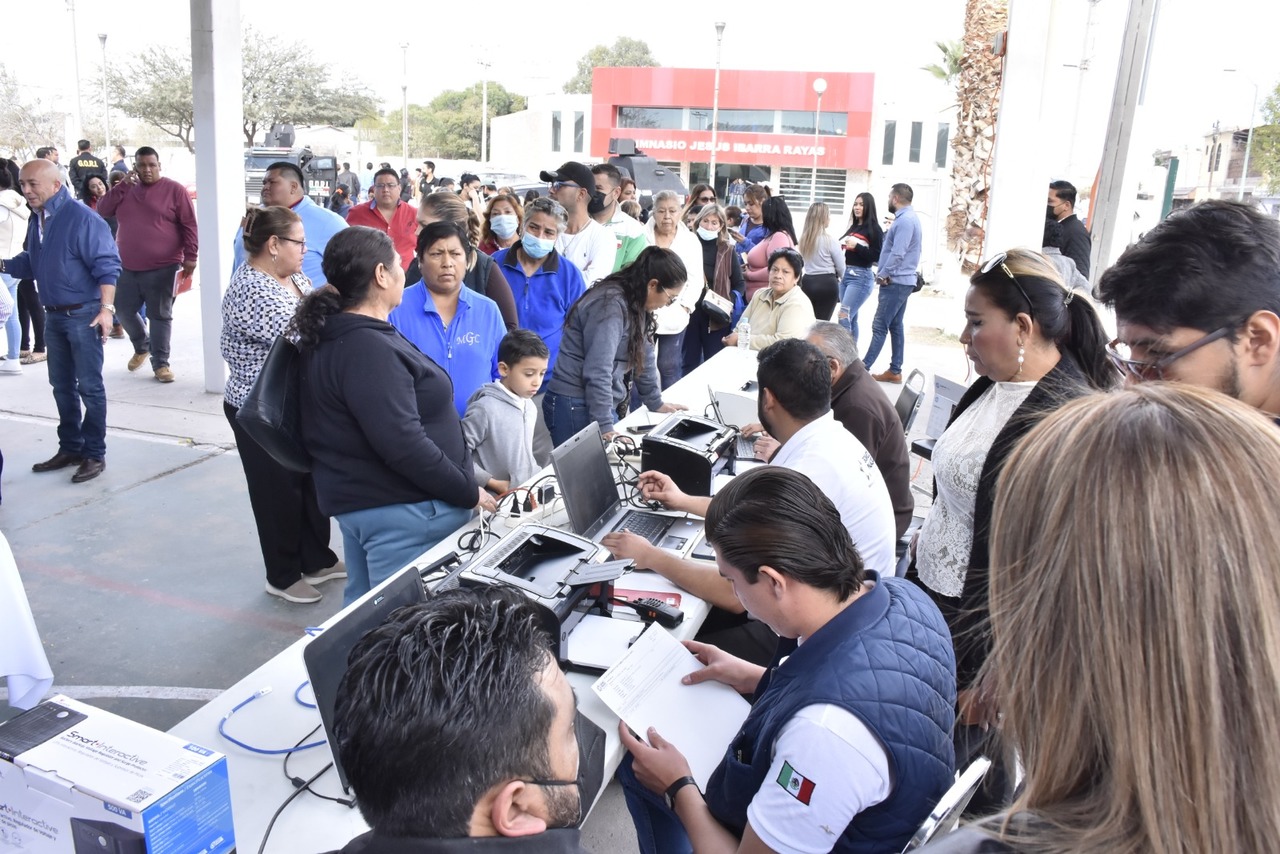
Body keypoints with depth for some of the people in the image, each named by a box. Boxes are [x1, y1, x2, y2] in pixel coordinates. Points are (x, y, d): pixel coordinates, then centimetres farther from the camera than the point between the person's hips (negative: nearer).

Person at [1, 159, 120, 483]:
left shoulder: (82, 218, -15)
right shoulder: (36, 218, 9)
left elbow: (107, 265, -18)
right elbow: (31, 263, 18)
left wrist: (106, 308, -24)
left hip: (83, 314, -8)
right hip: (53, 315, 8)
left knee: (89, 386, -1)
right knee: (62, 385, 15)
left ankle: (95, 454, 8)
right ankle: (70, 448, 26)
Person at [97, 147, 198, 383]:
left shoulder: (174, 190, -4)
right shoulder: (126, 189, 11)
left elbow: (189, 225, -6)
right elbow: (103, 210, 2)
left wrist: (190, 256, -12)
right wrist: (122, 186, -7)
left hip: (162, 268, -5)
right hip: (128, 268, 5)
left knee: (160, 316, 0)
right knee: (123, 311, 13)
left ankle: (160, 363, 8)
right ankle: (142, 347, 36)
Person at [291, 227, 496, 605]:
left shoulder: (333, 337, 9)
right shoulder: (369, 348, -23)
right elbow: (402, 443, -28)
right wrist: (467, 493, -18)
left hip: (356, 499, 10)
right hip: (400, 509, -10)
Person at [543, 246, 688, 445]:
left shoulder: (635, 305, 9)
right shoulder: (611, 306, -20)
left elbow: (642, 356, 21)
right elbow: (598, 371, -25)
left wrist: (655, 403, 28)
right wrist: (604, 427, -25)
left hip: (602, 404, 9)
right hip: (576, 406, -9)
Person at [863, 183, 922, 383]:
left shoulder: (905, 220, -17)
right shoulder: (908, 218, 16)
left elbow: (897, 254, -22)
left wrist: (882, 275, -13)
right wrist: (884, 271, 12)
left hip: (895, 282, -10)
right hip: (901, 280, 10)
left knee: (880, 326, -9)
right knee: (895, 326, 11)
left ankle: (863, 368, -8)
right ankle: (895, 370, 14)